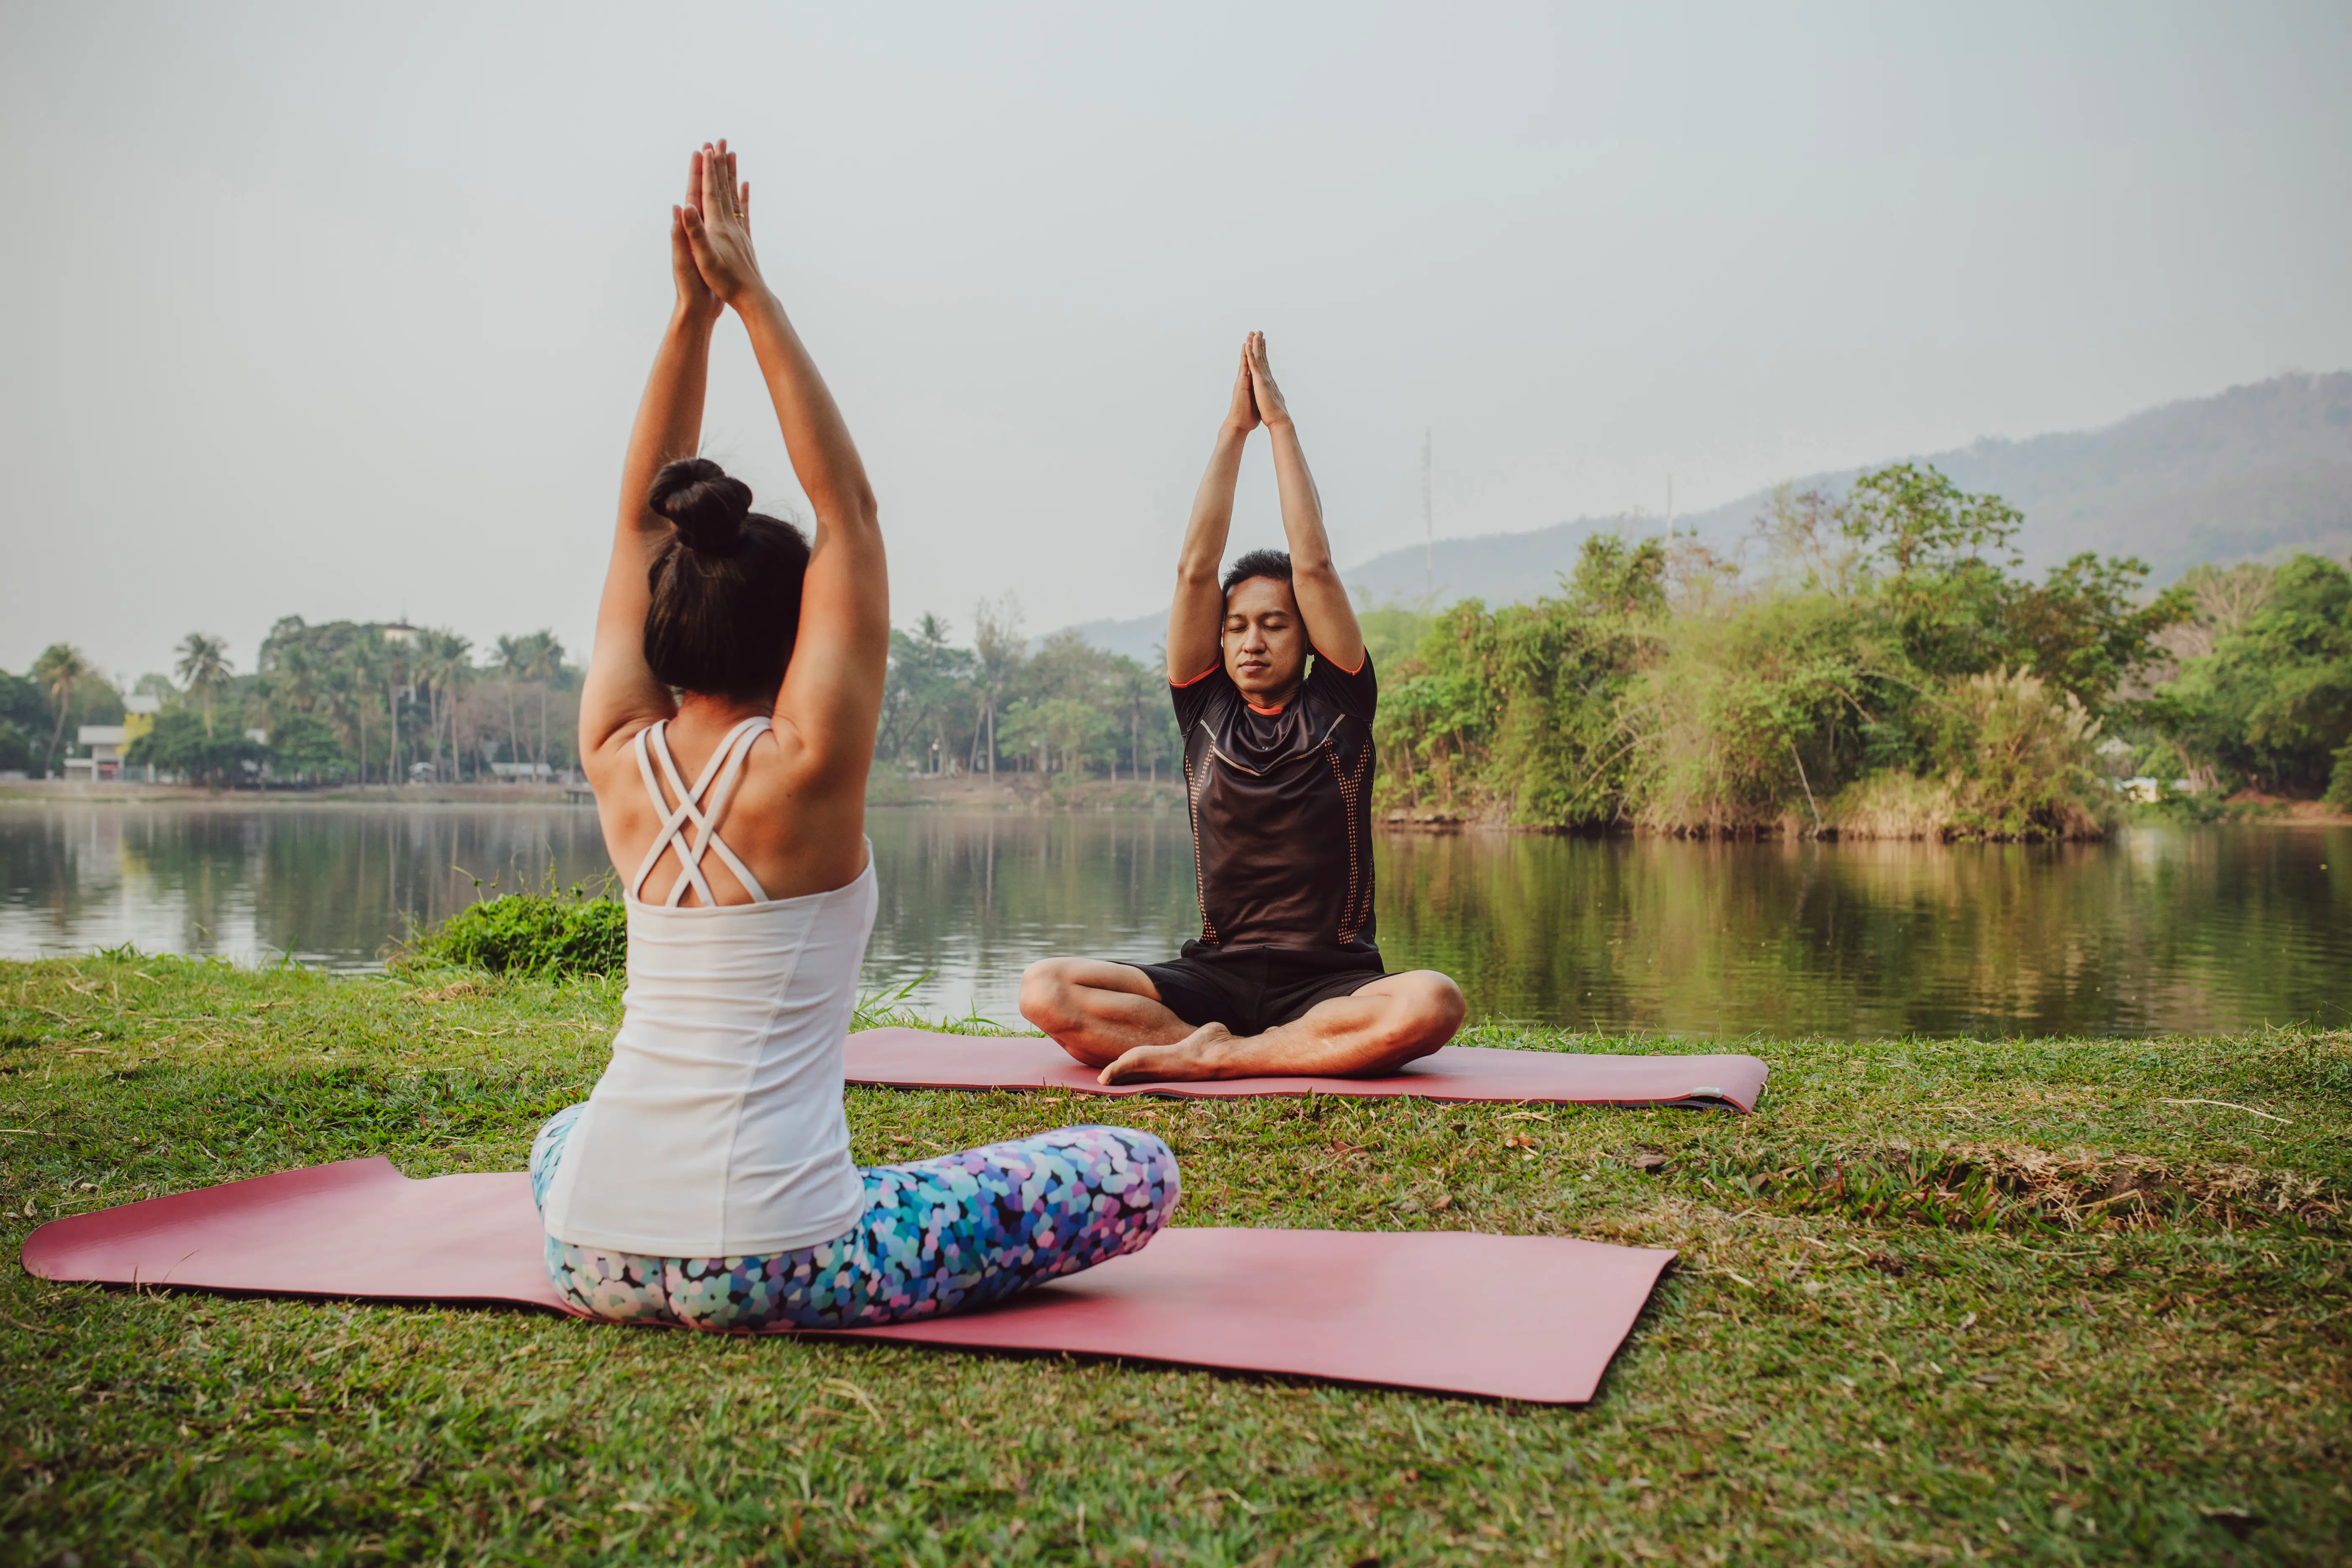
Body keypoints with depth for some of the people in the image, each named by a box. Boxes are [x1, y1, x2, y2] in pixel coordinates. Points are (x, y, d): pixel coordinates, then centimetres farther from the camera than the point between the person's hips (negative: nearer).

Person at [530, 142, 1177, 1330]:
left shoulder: (620, 760, 2)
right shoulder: (805, 770, -11)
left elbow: (643, 519, 10)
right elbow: (847, 506, -4)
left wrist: (690, 313, 7)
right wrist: (750, 297, -2)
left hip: (594, 1254, 6)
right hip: (767, 1265, -6)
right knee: (1139, 1175, 3)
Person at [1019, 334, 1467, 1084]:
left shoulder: (1338, 706, 5)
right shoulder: (1205, 712, 10)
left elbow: (1313, 565, -2)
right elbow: (1194, 570, 3)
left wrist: (1281, 423, 4)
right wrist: (1234, 430, 5)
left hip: (1329, 981, -1)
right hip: (1215, 977, 2)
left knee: (1431, 1003, -37)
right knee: (1045, 989, -21)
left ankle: (1208, 1057, -28)